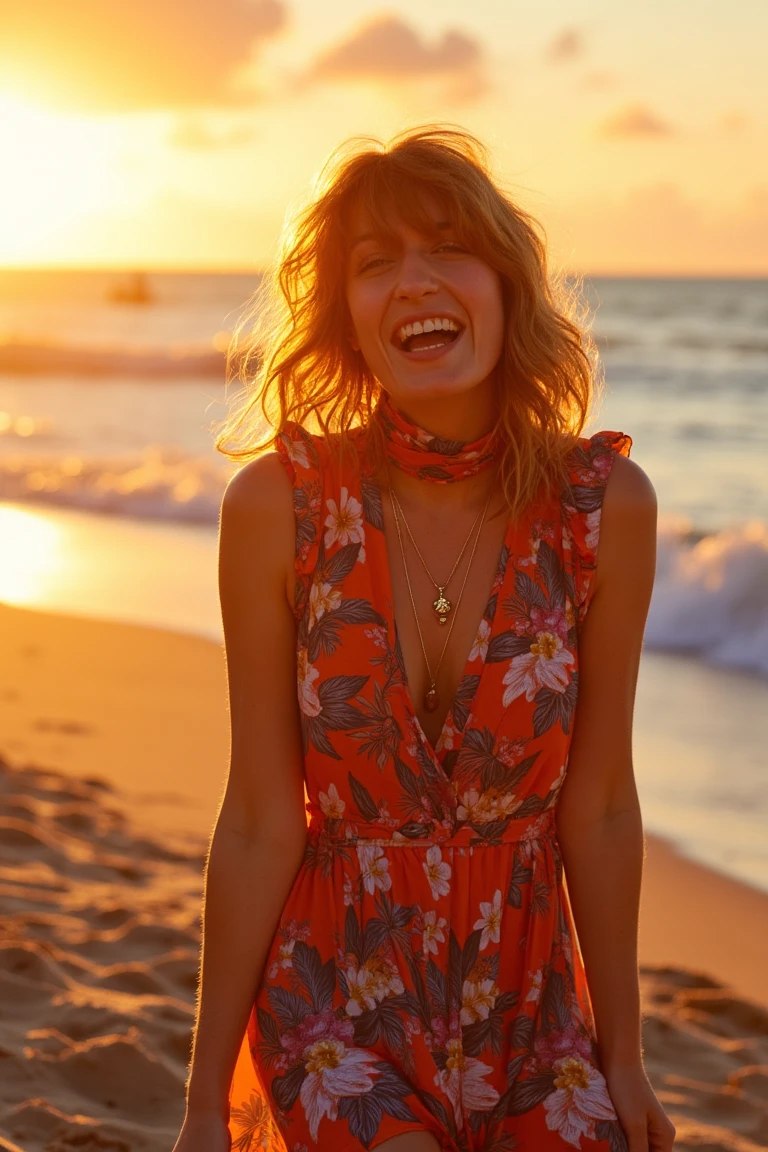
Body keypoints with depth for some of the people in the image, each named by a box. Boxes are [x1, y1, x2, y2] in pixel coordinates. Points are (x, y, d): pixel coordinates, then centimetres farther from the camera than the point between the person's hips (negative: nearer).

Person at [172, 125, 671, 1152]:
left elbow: (599, 810, -2)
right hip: (335, 1000, -2)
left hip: (532, 1017, 2)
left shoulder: (606, 504, -9)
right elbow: (259, 826, -7)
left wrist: (622, 1056, 5)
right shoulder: (278, 505, -13)